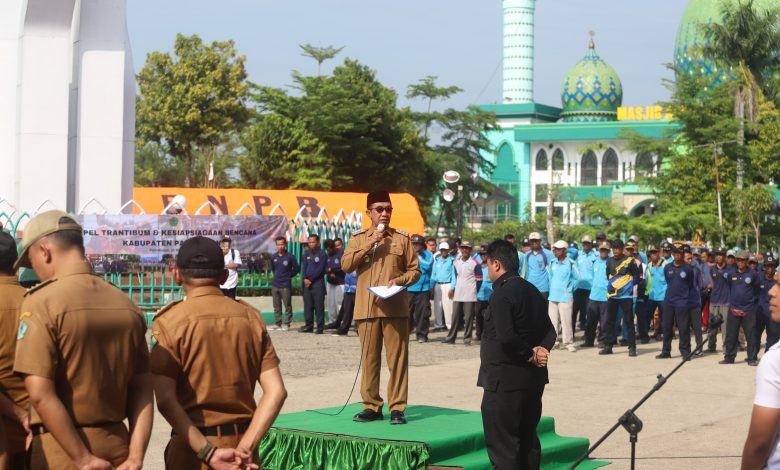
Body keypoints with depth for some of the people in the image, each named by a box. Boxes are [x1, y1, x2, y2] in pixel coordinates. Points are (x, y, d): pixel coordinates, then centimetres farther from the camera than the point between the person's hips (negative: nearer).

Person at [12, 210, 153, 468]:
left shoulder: (42, 302, -11)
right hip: (116, 447, 5)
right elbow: (143, 391, 2)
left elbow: (40, 394, -19)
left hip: (60, 449, -5)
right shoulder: (126, 304, 6)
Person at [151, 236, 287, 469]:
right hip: (242, 439, 3)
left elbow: (165, 401, -17)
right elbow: (276, 391, -5)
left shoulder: (170, 322, -7)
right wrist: (245, 447, -10)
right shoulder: (250, 317, 2)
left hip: (193, 446, -3)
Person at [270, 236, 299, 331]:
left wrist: (289, 276, 4)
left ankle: (286, 324, 4)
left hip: (286, 285, -4)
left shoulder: (290, 257, -6)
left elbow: (297, 269, 1)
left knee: (287, 306, -2)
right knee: (276, 306, 10)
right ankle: (277, 323, 17)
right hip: (275, 285, 4)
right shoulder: (273, 257, 6)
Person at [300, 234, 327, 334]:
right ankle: (309, 325, 14)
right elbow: (304, 267, 8)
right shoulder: (306, 254, 13)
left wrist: (310, 279, -11)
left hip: (318, 283, -5)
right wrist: (305, 278, -8)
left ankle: (320, 327, -5)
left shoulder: (322, 254, -3)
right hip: (307, 283, 6)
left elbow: (320, 269, -9)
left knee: (319, 306, -6)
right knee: (307, 305, 7)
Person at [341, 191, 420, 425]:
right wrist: (370, 243, -11)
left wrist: (399, 280, -11)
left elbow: (415, 270, 9)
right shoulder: (358, 238, 9)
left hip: (395, 307, -1)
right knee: (369, 358, 4)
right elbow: (346, 265, -5)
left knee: (397, 359, -3)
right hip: (367, 307, 1)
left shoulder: (402, 238, 8)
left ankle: (397, 408, 1)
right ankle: (372, 406, 13)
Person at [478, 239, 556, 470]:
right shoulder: (533, 292, 12)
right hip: (533, 380, 9)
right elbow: (550, 331, 13)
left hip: (504, 381, -9)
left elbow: (506, 337, -25)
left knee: (502, 445, -4)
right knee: (528, 440, 16)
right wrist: (540, 350, -5)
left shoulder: (502, 294, -16)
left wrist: (529, 355, -11)